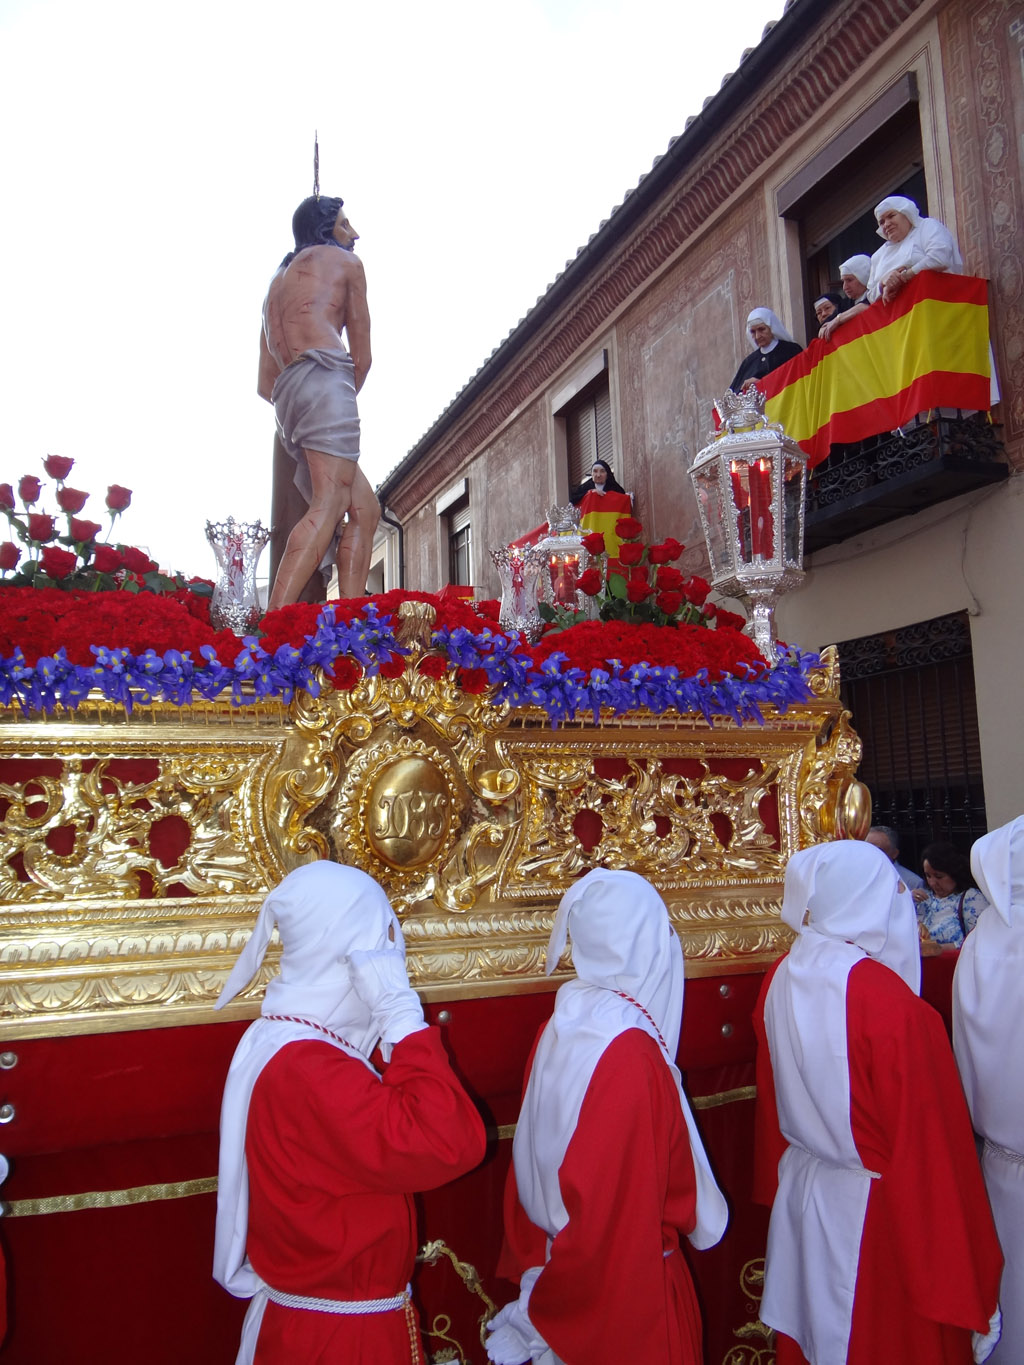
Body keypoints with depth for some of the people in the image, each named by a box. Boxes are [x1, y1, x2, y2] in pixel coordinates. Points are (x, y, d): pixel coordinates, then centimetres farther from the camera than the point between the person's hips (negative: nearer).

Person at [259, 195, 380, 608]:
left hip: (284, 398, 7)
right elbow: (362, 355, 12)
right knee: (329, 506, -22)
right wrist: (346, 399, 25)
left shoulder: (279, 277, 36)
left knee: (365, 508, 6)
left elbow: (264, 384, 28)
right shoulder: (345, 261, 18)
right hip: (323, 375, -7)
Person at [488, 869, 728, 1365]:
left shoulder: (559, 1029, -6)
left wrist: (538, 1268, 13)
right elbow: (623, 1211, -24)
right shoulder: (631, 1057, -28)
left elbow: (534, 1164, 3)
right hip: (627, 1284, -7)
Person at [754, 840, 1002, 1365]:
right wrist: (956, 1281, -9)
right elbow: (924, 1140, -21)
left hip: (799, 1198, 6)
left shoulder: (781, 980, -8)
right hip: (872, 1208, -5)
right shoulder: (888, 1001, -27)